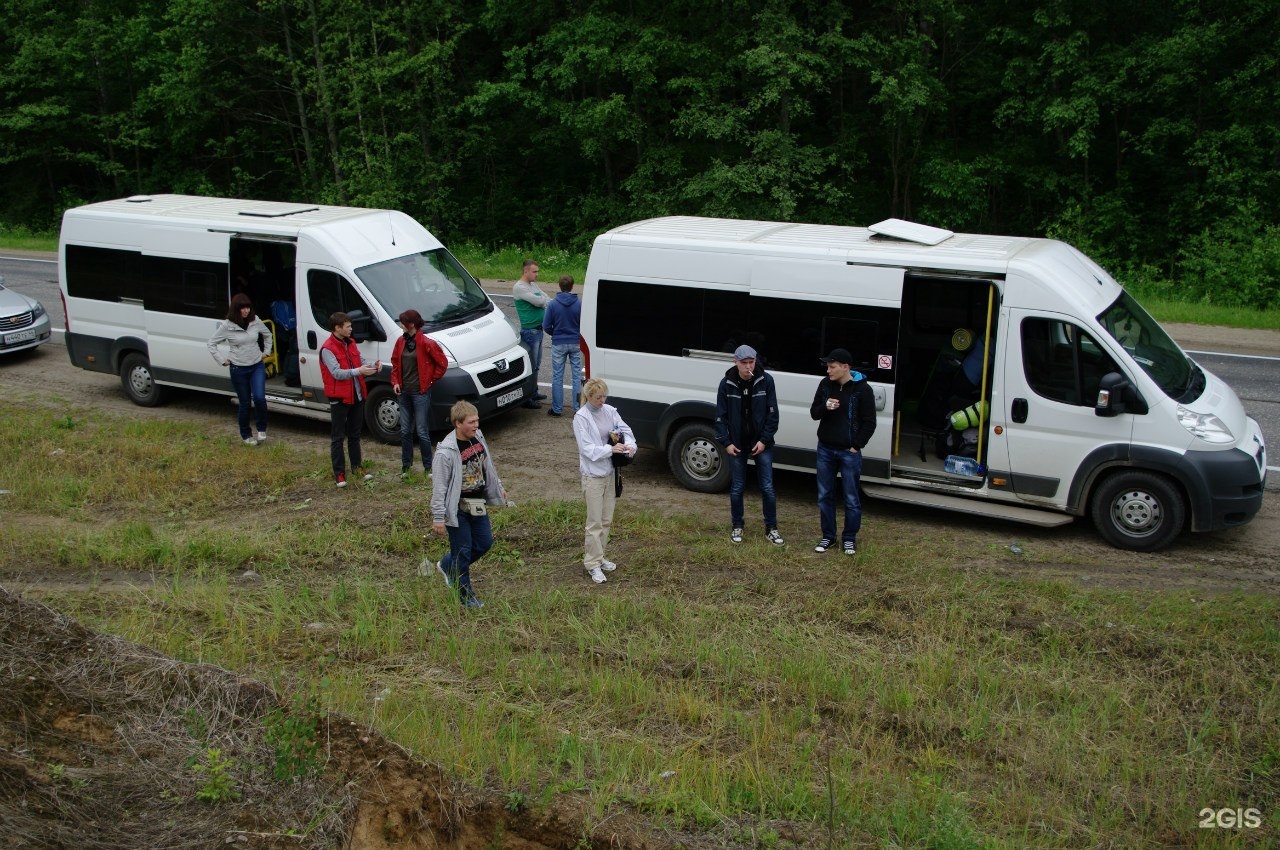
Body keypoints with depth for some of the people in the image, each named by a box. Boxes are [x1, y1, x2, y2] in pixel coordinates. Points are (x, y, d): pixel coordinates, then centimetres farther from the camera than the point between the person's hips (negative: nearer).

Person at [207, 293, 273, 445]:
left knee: (259, 398, -17)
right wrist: (222, 360, -4)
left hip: (257, 366, 2)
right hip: (238, 370, -2)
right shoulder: (227, 325, -11)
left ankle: (262, 429, 6)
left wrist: (266, 352, 10)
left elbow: (267, 335, 17)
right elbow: (212, 343, -1)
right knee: (244, 403, 6)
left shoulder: (255, 321, -3)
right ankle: (246, 435, 24)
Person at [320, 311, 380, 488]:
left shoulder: (351, 343, 10)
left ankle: (357, 466, 30)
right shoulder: (327, 349, -15)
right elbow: (337, 373, -24)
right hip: (339, 399, -7)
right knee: (338, 437, 2)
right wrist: (358, 371, -37)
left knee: (355, 434, 18)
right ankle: (339, 473, 7)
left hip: (357, 396, 7)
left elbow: (361, 362, 10)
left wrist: (373, 366, -12)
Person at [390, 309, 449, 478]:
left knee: (421, 432, -2)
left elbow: (442, 363, -7)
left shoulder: (426, 343, -14)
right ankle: (406, 465, 22)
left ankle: (428, 466, 11)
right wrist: (395, 382, 4)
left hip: (420, 392, -6)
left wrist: (430, 380, -3)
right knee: (405, 431, 11)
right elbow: (395, 363, 16)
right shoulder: (401, 342, 5)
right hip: (404, 392, 6)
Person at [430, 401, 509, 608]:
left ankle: (447, 566, 37)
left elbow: (488, 466, 16)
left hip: (478, 504, 8)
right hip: (457, 509, -8)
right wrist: (438, 518, -17)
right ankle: (466, 596, 20)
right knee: (463, 550, 3)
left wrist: (499, 488, 24)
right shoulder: (446, 452, -24)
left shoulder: (478, 438, -2)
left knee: (484, 543, 16)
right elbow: (439, 487, -19)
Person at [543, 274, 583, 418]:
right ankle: (578, 408, 12)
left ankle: (557, 409, 11)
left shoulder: (553, 305, -9)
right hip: (575, 344, 1)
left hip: (558, 344, -1)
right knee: (577, 376, 9)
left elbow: (546, 326, -5)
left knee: (557, 377, 7)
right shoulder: (579, 304, -9)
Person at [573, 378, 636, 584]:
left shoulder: (609, 411, 2)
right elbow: (587, 448, -18)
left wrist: (630, 445, -20)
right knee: (595, 522, -2)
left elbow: (625, 429, 1)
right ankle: (592, 564, 6)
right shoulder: (581, 418, -14)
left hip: (610, 472, 6)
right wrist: (610, 449, -29)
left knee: (606, 520, 15)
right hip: (593, 475, -6)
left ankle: (598, 556, 29)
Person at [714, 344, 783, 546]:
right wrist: (726, 442, -8)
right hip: (737, 444, 0)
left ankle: (771, 529, 14)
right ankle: (736, 527, 23)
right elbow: (720, 416, -2)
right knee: (737, 488, 8)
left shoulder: (765, 380, -9)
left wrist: (764, 440, -11)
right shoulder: (727, 384, -7)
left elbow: (772, 413, -6)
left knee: (768, 488, 2)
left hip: (761, 444, 0)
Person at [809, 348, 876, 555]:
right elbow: (814, 412, 9)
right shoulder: (825, 384, 3)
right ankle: (828, 536, 22)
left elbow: (869, 423, -5)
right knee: (825, 496, 10)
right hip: (825, 450, 4)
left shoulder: (862, 389, -9)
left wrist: (856, 446, -10)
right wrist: (825, 407, -13)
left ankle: (849, 538, 17)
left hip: (849, 452, -4)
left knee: (851, 499, 3)